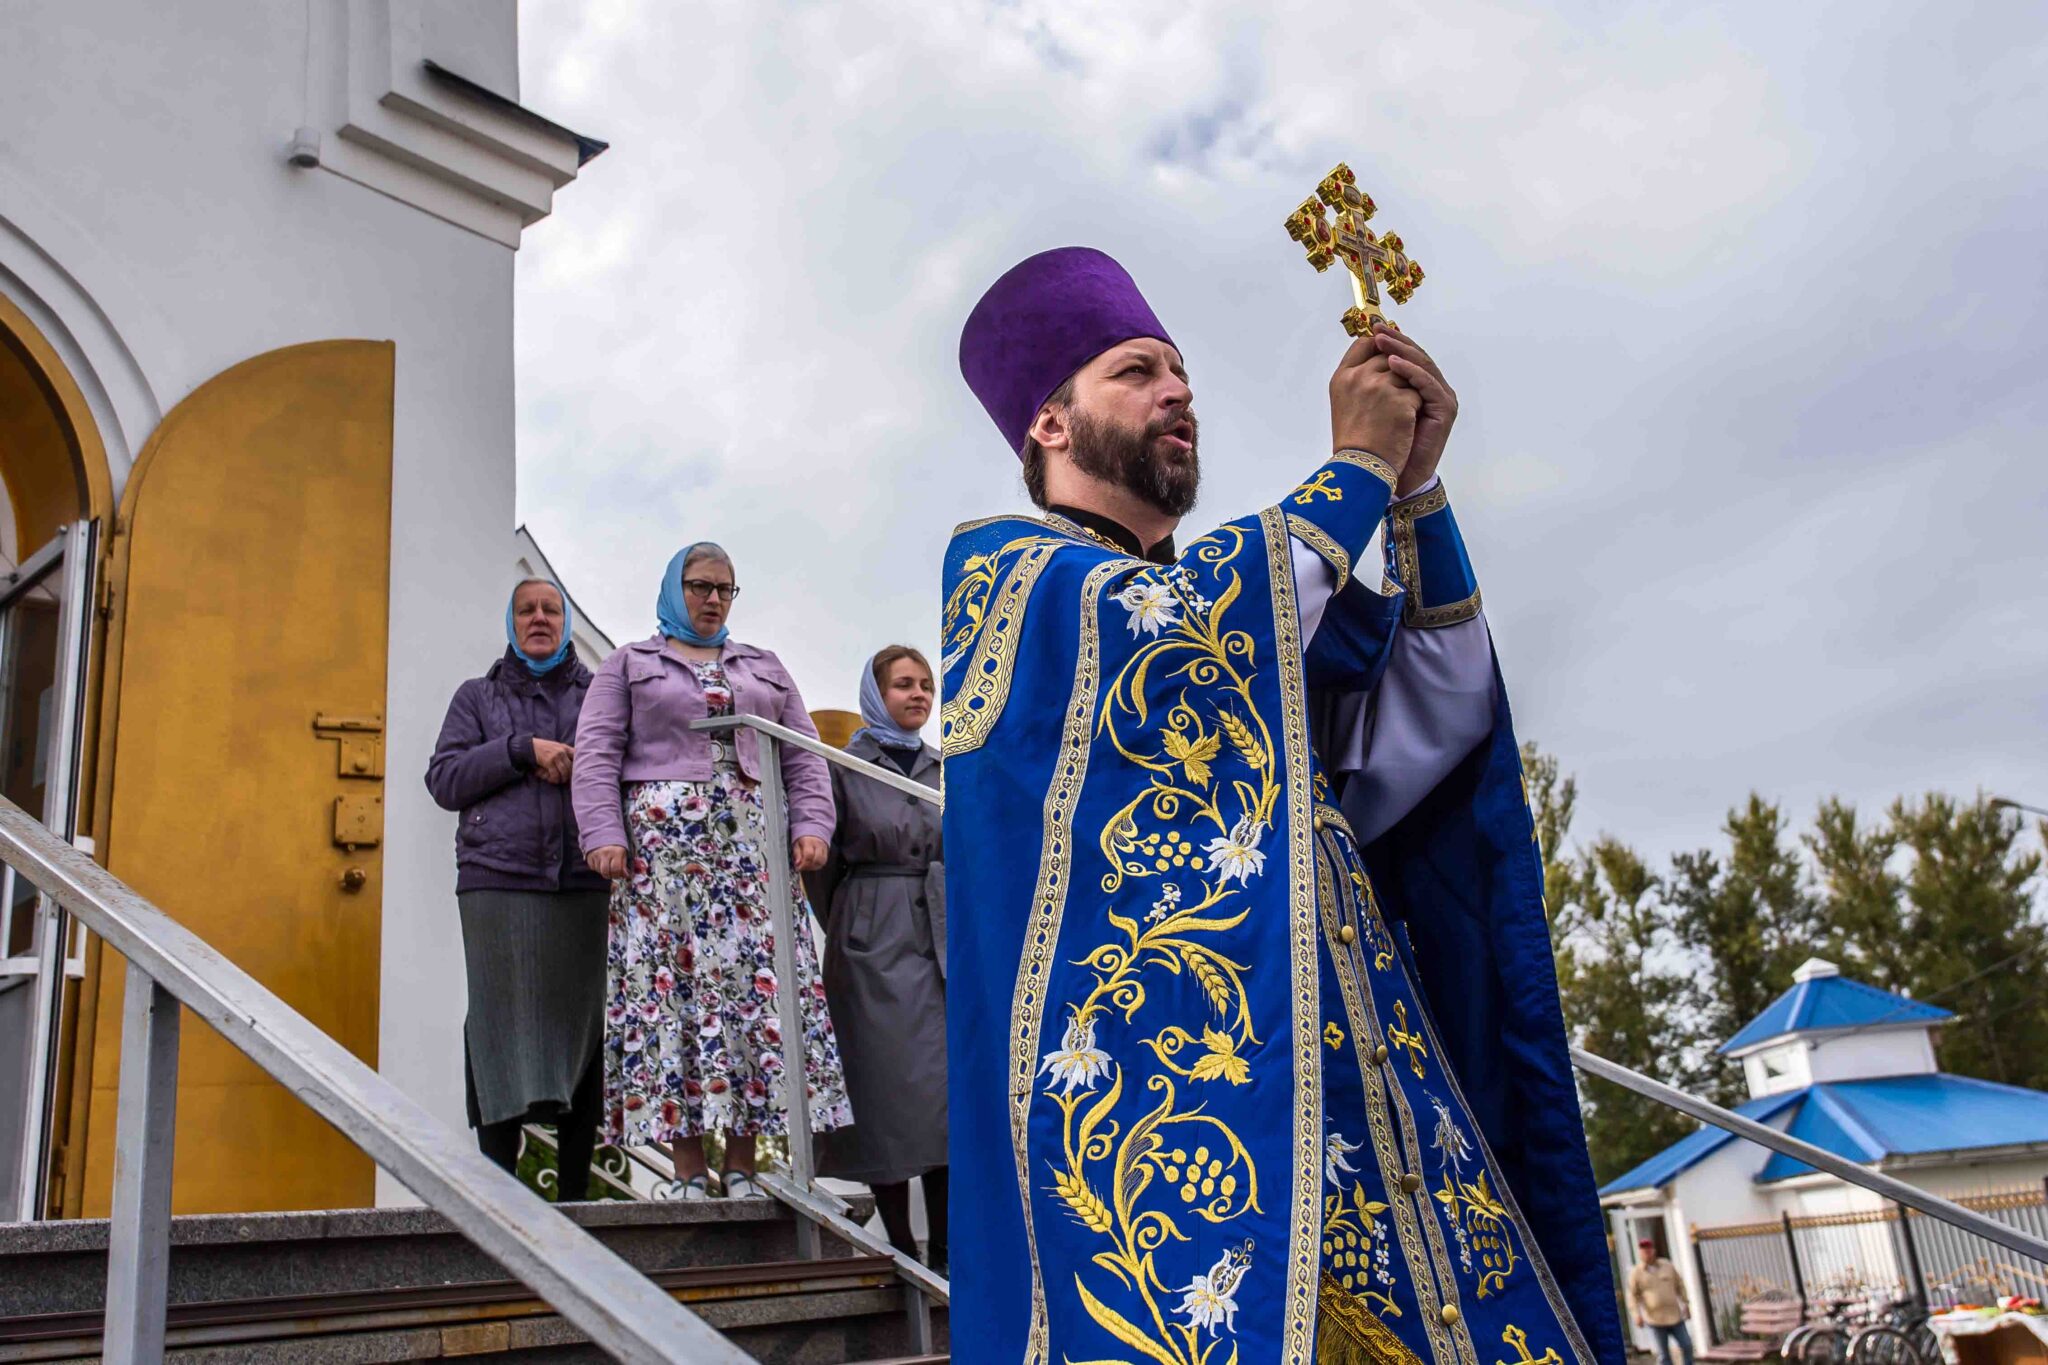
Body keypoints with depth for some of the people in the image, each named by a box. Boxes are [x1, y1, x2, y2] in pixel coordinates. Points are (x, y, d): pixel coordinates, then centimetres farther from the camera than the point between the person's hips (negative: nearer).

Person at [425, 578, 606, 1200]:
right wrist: (523, 750, -4)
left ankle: (575, 1197, 3)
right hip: (499, 883, 0)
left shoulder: (599, 692, 19)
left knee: (582, 1033, -3)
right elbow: (444, 778, 7)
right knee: (501, 1034, -7)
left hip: (585, 885, 1)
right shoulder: (478, 696, 19)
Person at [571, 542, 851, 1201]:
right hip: (663, 838, -2)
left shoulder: (764, 668, 23)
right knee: (670, 981, -9)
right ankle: (689, 1168, -5)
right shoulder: (630, 665, 15)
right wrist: (603, 834, -10)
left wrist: (811, 825, 1)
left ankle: (741, 1166, -2)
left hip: (754, 843, 3)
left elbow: (803, 756, 17)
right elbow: (596, 752, 3)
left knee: (757, 981, -6)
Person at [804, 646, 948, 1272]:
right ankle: (902, 1250, 6)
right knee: (892, 1090, -3)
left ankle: (944, 1250, 11)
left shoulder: (940, 769, 14)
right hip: (877, 945, -5)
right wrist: (847, 937, 6)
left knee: (946, 1085, 3)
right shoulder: (845, 768, -1)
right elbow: (822, 865, 1)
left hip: (943, 937, 5)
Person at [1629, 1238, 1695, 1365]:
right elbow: (1633, 1295, -4)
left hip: (1674, 1315, 3)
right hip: (1655, 1319, -3)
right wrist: (1637, 1314, -12)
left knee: (1687, 1345, 5)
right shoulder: (1636, 1272, -3)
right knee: (1663, 1352, 0)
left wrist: (1686, 1304, 10)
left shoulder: (1667, 1266, 5)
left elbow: (1680, 1285, 13)